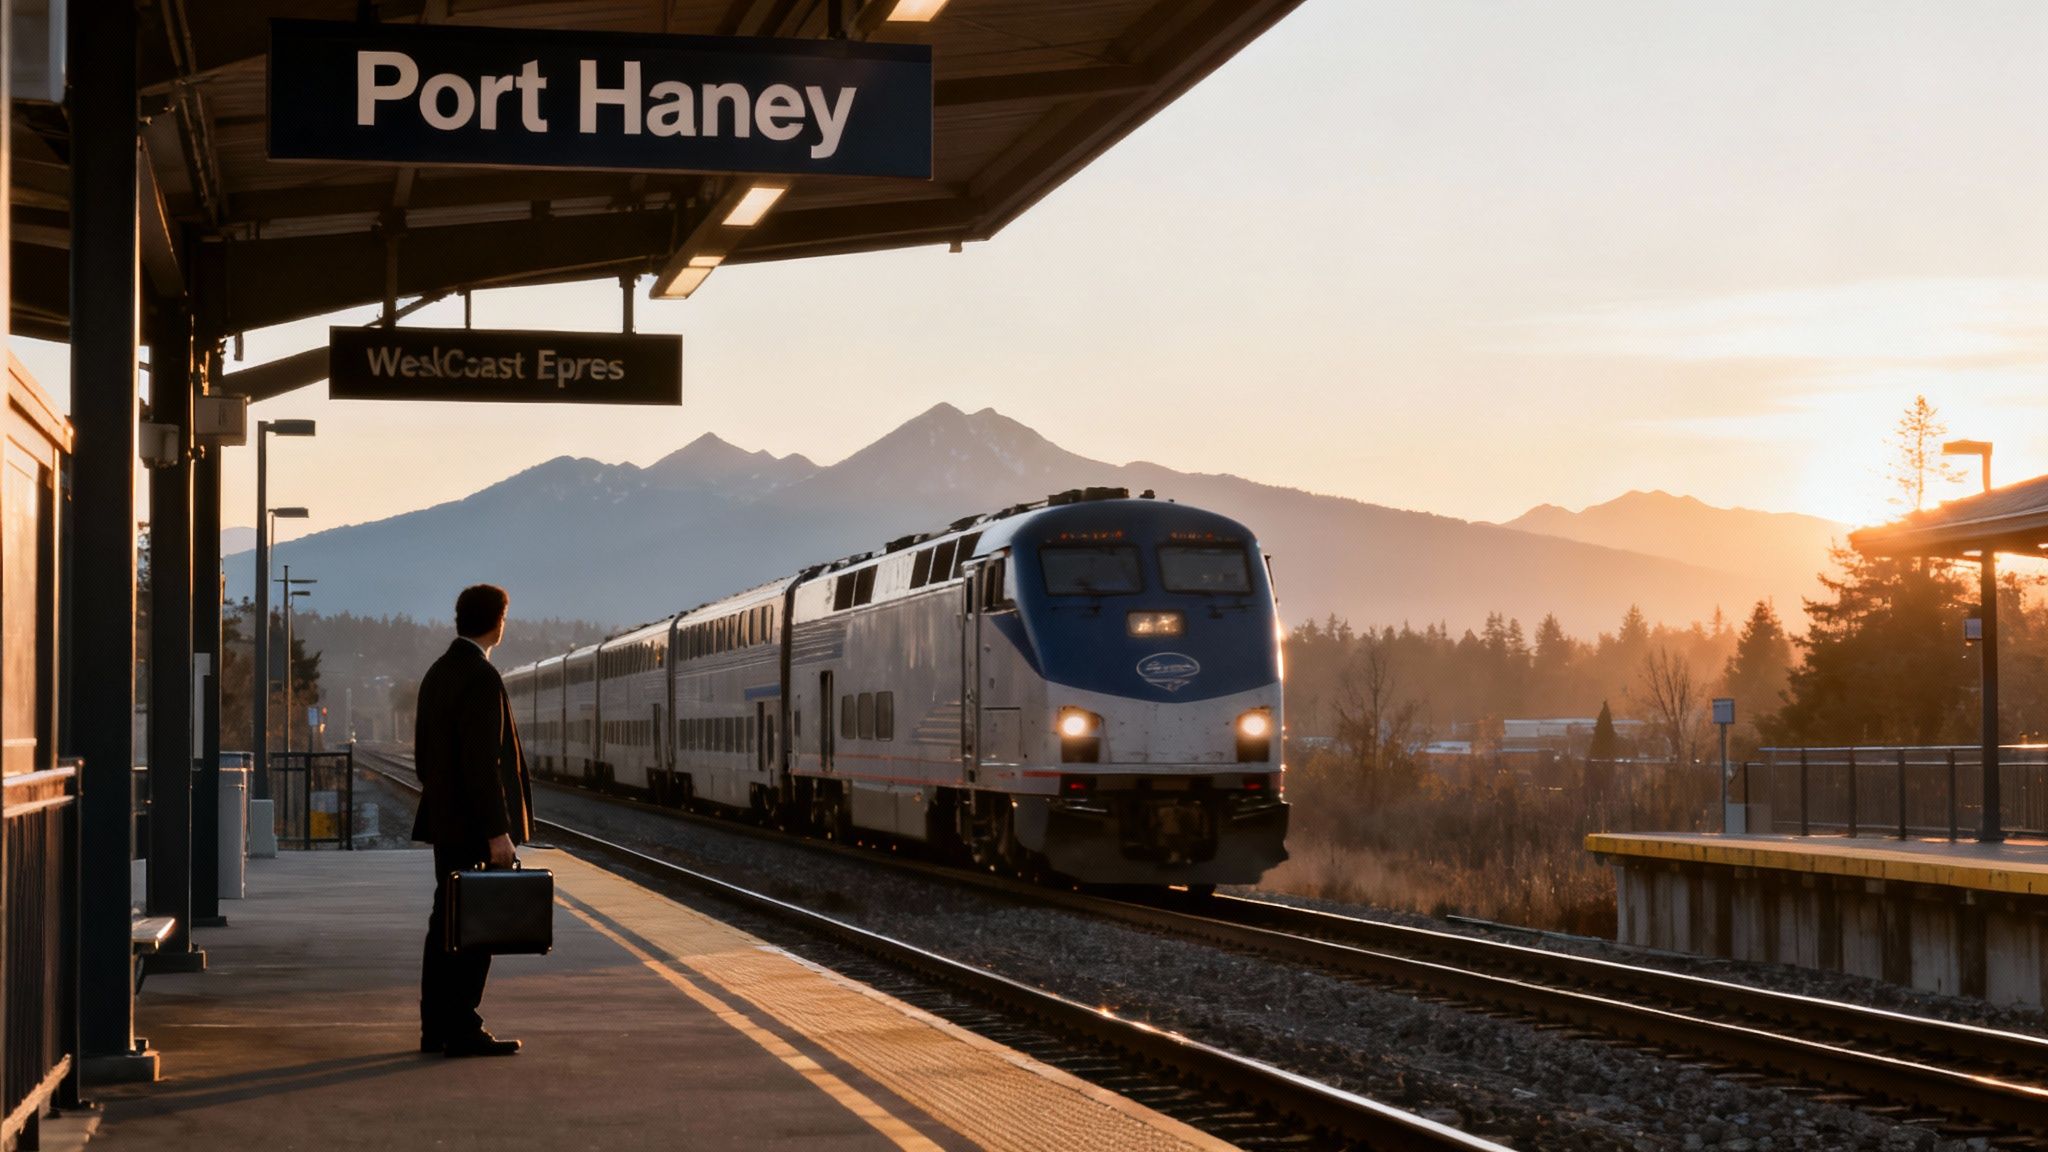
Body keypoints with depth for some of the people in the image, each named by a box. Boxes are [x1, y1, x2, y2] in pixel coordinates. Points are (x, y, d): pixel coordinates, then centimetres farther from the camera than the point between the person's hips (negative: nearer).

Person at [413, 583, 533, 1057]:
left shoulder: (437, 673, 13)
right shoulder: (481, 677, -16)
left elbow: (424, 754, 18)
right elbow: (483, 762, -22)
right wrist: (498, 831, -21)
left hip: (445, 822, 9)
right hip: (474, 825, -9)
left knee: (447, 925, 12)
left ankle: (436, 1028, 16)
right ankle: (462, 1030, -4)